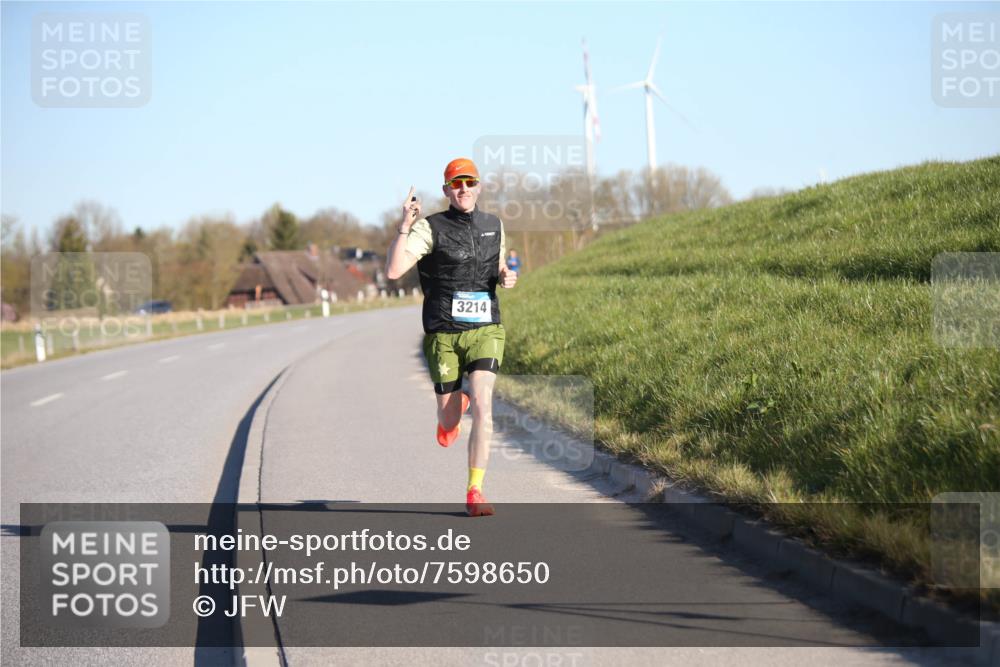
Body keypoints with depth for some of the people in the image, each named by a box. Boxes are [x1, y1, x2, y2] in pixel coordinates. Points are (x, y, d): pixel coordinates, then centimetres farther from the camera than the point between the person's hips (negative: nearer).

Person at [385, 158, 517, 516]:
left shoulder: (494, 226, 9)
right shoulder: (430, 228, -6)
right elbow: (393, 271, -17)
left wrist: (506, 278, 2)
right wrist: (404, 228, -29)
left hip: (485, 330, 2)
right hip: (444, 334, -2)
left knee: (482, 407, -18)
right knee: (450, 423, 7)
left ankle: (475, 493, -11)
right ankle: (453, 408, 48)